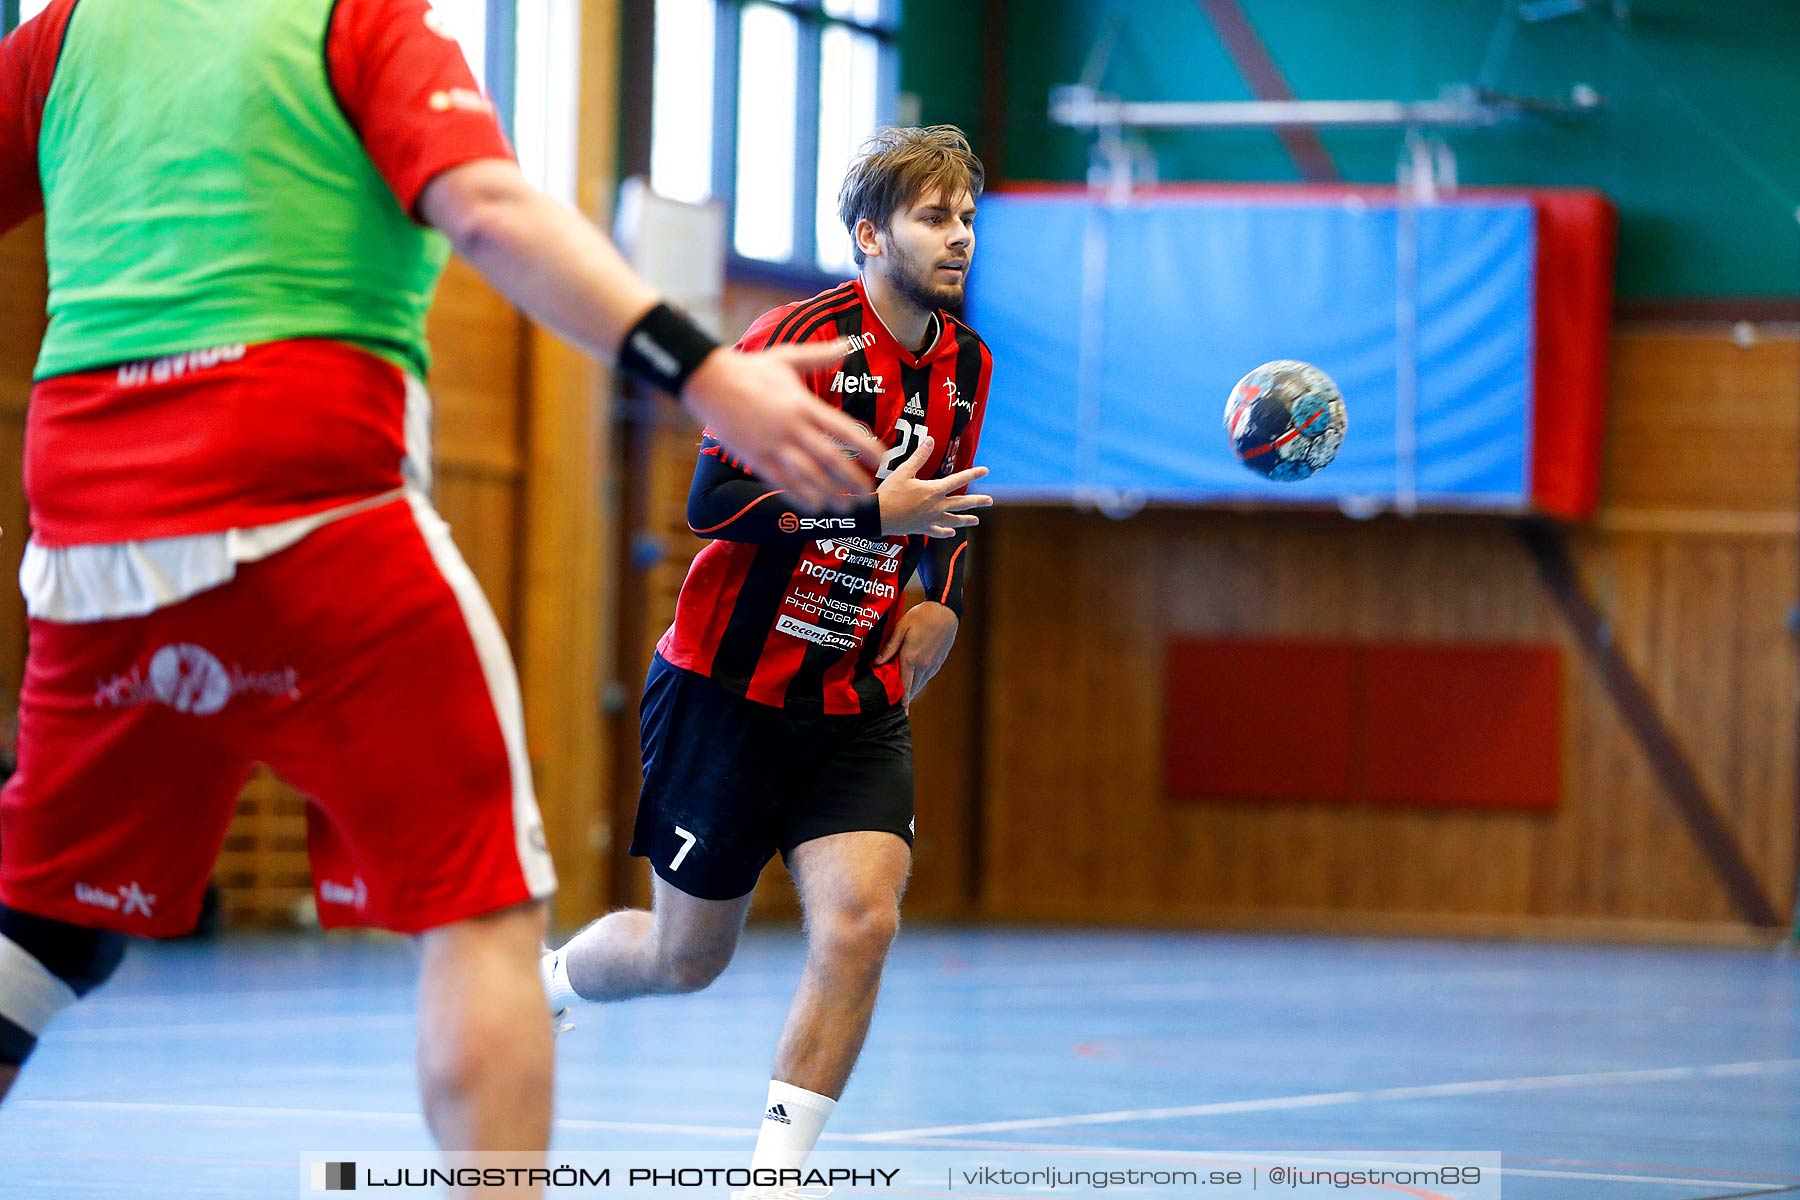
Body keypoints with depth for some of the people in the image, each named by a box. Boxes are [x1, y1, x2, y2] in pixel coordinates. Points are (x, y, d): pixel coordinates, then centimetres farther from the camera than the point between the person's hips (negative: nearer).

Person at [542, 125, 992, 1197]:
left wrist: (939, 598, 7)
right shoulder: (800, 337, -16)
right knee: (688, 957, 5)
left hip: (858, 700, 5)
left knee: (862, 919, -16)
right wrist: (874, 508, -27)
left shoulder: (966, 366, 6)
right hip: (729, 688, -5)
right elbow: (714, 498, -22)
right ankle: (543, 980, 38)